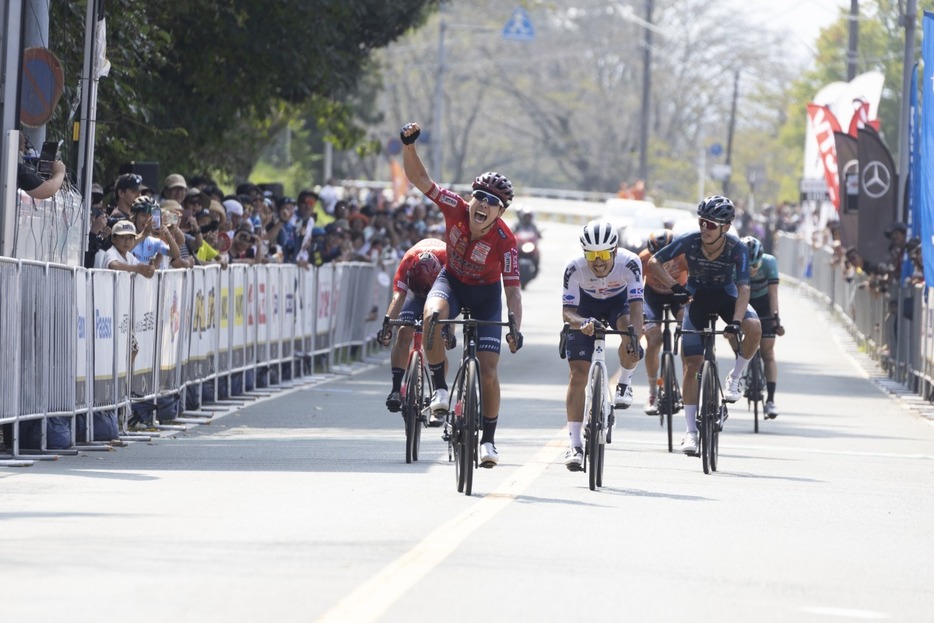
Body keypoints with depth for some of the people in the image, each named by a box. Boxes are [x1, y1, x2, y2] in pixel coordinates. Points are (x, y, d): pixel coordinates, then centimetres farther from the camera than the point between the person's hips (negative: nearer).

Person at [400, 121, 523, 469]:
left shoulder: (504, 241, -28)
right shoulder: (456, 209, -23)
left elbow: (512, 290, -26)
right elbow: (418, 178, -24)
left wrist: (515, 330, -39)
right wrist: (409, 144, -41)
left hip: (486, 294, -1)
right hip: (452, 281, 1)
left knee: (488, 372, -8)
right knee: (433, 314, -37)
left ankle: (488, 440, 11)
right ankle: (439, 388, -22)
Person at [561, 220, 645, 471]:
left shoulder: (629, 263, -33)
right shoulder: (575, 268, -32)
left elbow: (636, 306, -37)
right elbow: (567, 310, -29)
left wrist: (635, 340, -52)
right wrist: (581, 323, -52)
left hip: (619, 301, 0)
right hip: (586, 307, 0)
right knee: (578, 373, -11)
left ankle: (625, 382, -4)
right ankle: (575, 445, -8)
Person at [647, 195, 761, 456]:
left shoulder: (737, 249, -25)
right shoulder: (689, 241, -23)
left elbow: (743, 288, -30)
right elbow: (654, 262, -13)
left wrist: (736, 320, -45)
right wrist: (674, 286, -26)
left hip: (726, 296, 0)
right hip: (697, 297, 0)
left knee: (754, 327, -32)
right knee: (691, 365, -8)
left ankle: (734, 379, -8)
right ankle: (690, 431, 0)